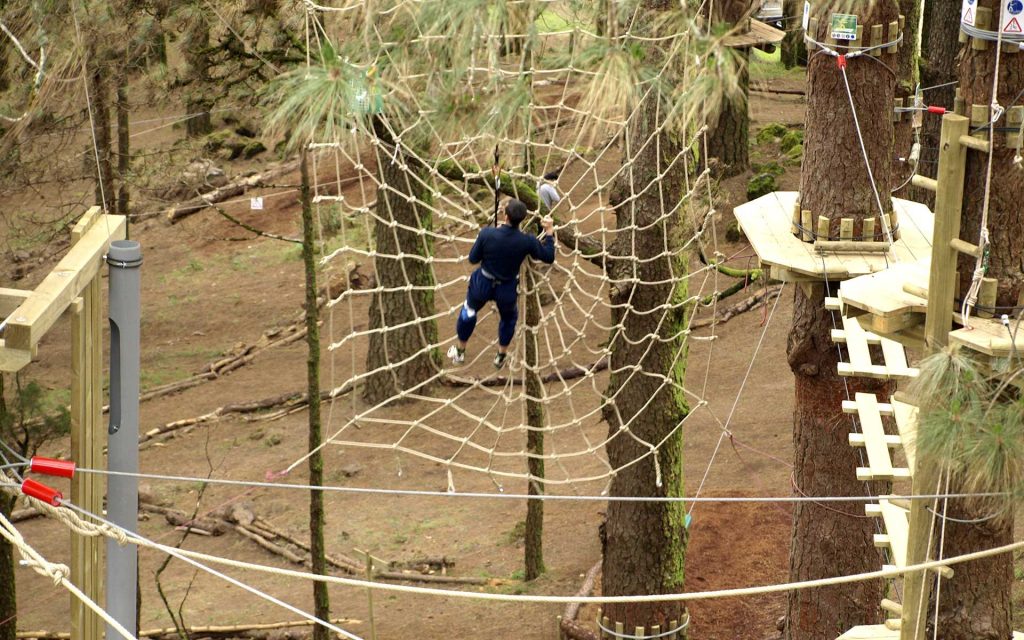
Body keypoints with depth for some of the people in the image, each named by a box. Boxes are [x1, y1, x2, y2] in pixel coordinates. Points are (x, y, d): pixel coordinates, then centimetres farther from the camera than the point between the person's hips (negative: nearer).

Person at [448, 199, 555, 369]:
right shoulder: (527, 241, -26)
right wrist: (549, 232, 0)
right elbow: (548, 257, -8)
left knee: (469, 311, 31)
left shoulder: (487, 234, -28)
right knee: (508, 318, 33)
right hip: (507, 290, 0)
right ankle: (501, 356, 47)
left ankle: (460, 351, 47)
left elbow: (473, 259, -12)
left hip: (483, 284, 0)